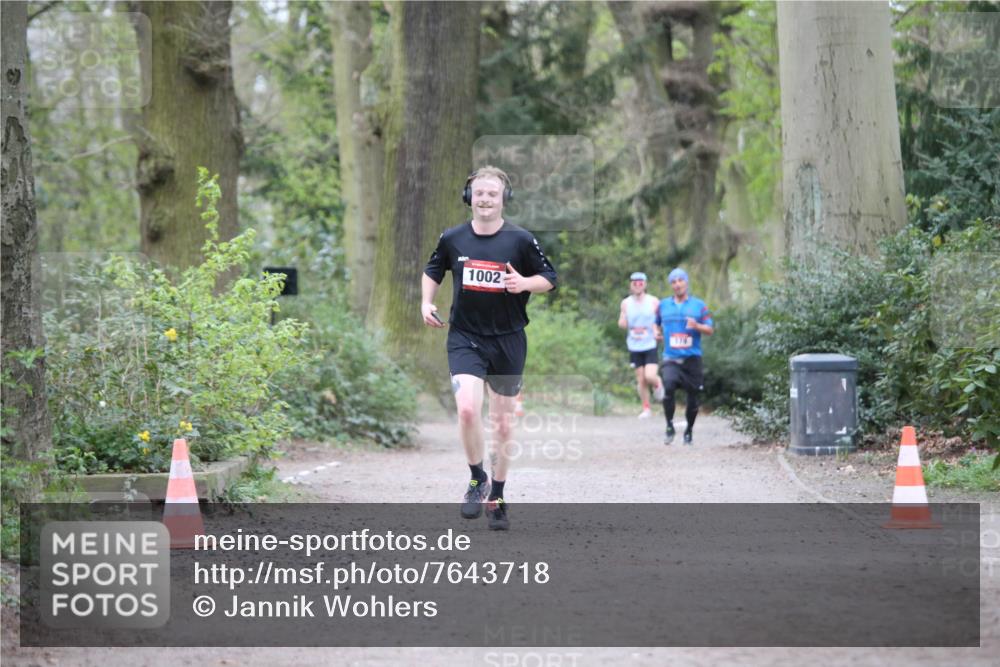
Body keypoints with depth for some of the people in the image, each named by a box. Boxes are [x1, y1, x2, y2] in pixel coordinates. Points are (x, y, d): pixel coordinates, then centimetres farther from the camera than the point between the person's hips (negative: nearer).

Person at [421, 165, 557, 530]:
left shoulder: (521, 239, -5)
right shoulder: (452, 238, 0)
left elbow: (549, 278, 3)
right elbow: (432, 271, 18)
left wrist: (525, 283, -17)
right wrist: (426, 303, 2)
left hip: (508, 340, 0)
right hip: (465, 338, 0)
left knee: (502, 424, 9)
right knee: (467, 409, -22)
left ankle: (496, 499, 25)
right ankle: (477, 479, 2)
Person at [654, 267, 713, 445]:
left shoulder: (698, 305, 4)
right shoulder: (663, 305, 11)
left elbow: (710, 330, 2)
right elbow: (657, 323, 28)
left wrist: (696, 326, -17)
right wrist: (657, 332, 6)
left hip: (692, 358, 0)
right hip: (671, 358, 0)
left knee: (692, 396, 4)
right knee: (668, 387, -24)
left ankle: (689, 430, 25)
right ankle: (669, 427, -11)